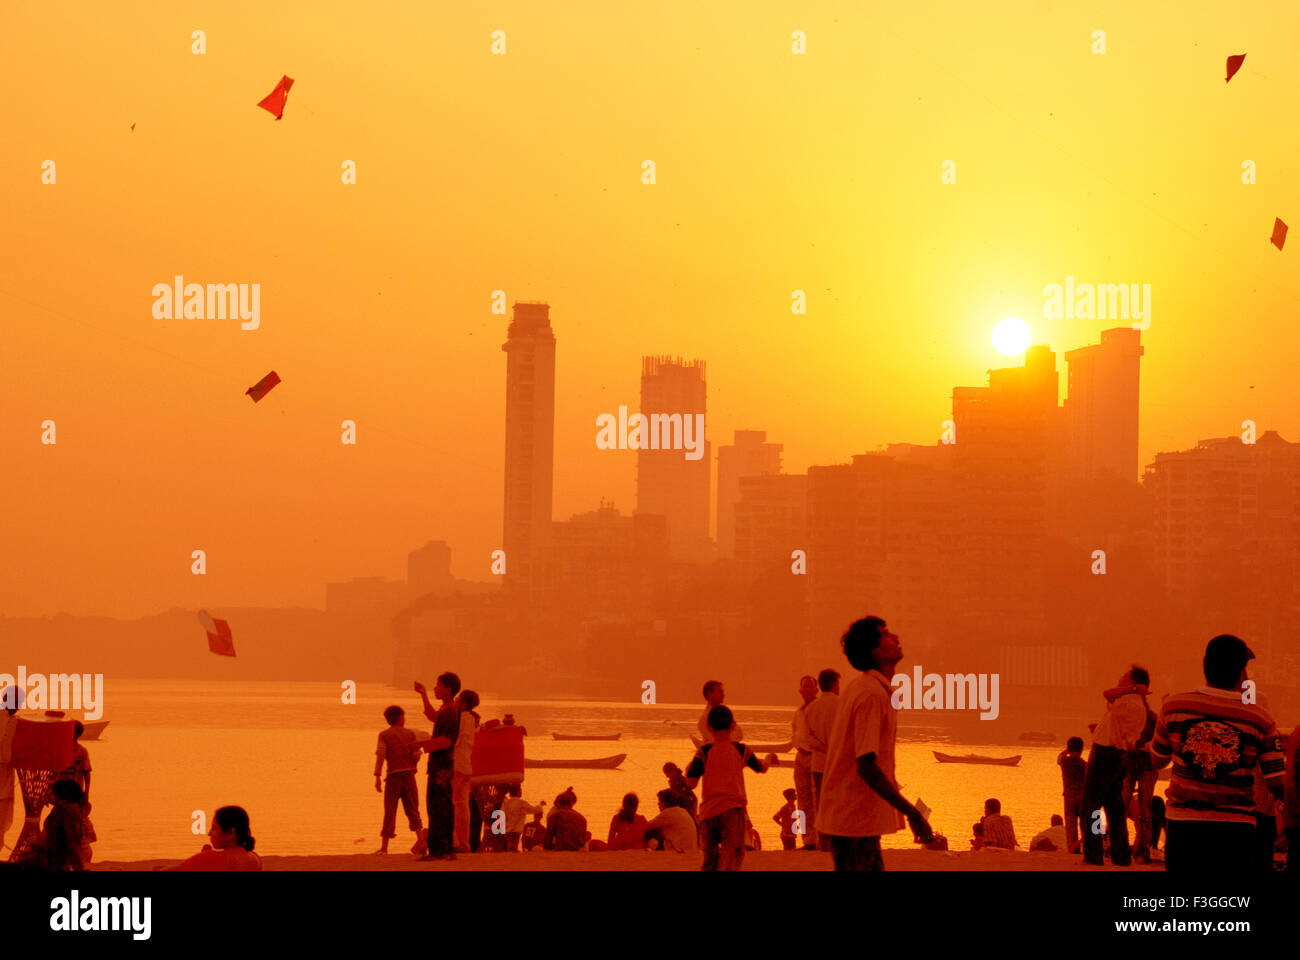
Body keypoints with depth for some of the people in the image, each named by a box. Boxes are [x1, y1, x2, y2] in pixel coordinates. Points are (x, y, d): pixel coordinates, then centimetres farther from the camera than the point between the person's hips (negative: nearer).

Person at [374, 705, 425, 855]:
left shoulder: (384, 735, 2)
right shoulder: (410, 733, 6)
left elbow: (380, 755, -10)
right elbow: (416, 755, -2)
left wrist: (377, 777, -16)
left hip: (393, 776, -1)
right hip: (409, 775, 1)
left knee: (390, 812, 3)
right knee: (412, 810, 6)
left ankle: (384, 847, 2)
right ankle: (420, 839, -13)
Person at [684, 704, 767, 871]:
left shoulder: (704, 752, 1)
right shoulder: (741, 750, 5)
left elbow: (691, 783, -3)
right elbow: (762, 768, 22)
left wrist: (688, 768, 18)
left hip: (708, 810, 2)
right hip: (733, 808, -2)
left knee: (710, 860, 15)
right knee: (733, 855, -10)